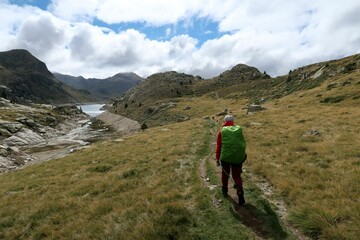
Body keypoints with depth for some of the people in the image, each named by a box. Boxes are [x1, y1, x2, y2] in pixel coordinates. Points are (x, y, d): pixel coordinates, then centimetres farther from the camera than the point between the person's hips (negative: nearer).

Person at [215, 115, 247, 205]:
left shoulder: (222, 131, -3)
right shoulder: (239, 130, 1)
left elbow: (218, 146, -1)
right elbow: (243, 143, 9)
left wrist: (217, 158, 8)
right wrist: (242, 154, 23)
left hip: (225, 157, -1)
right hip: (238, 157, 1)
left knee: (225, 173, 22)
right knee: (237, 175, 13)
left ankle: (224, 190, 36)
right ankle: (240, 192, -4)